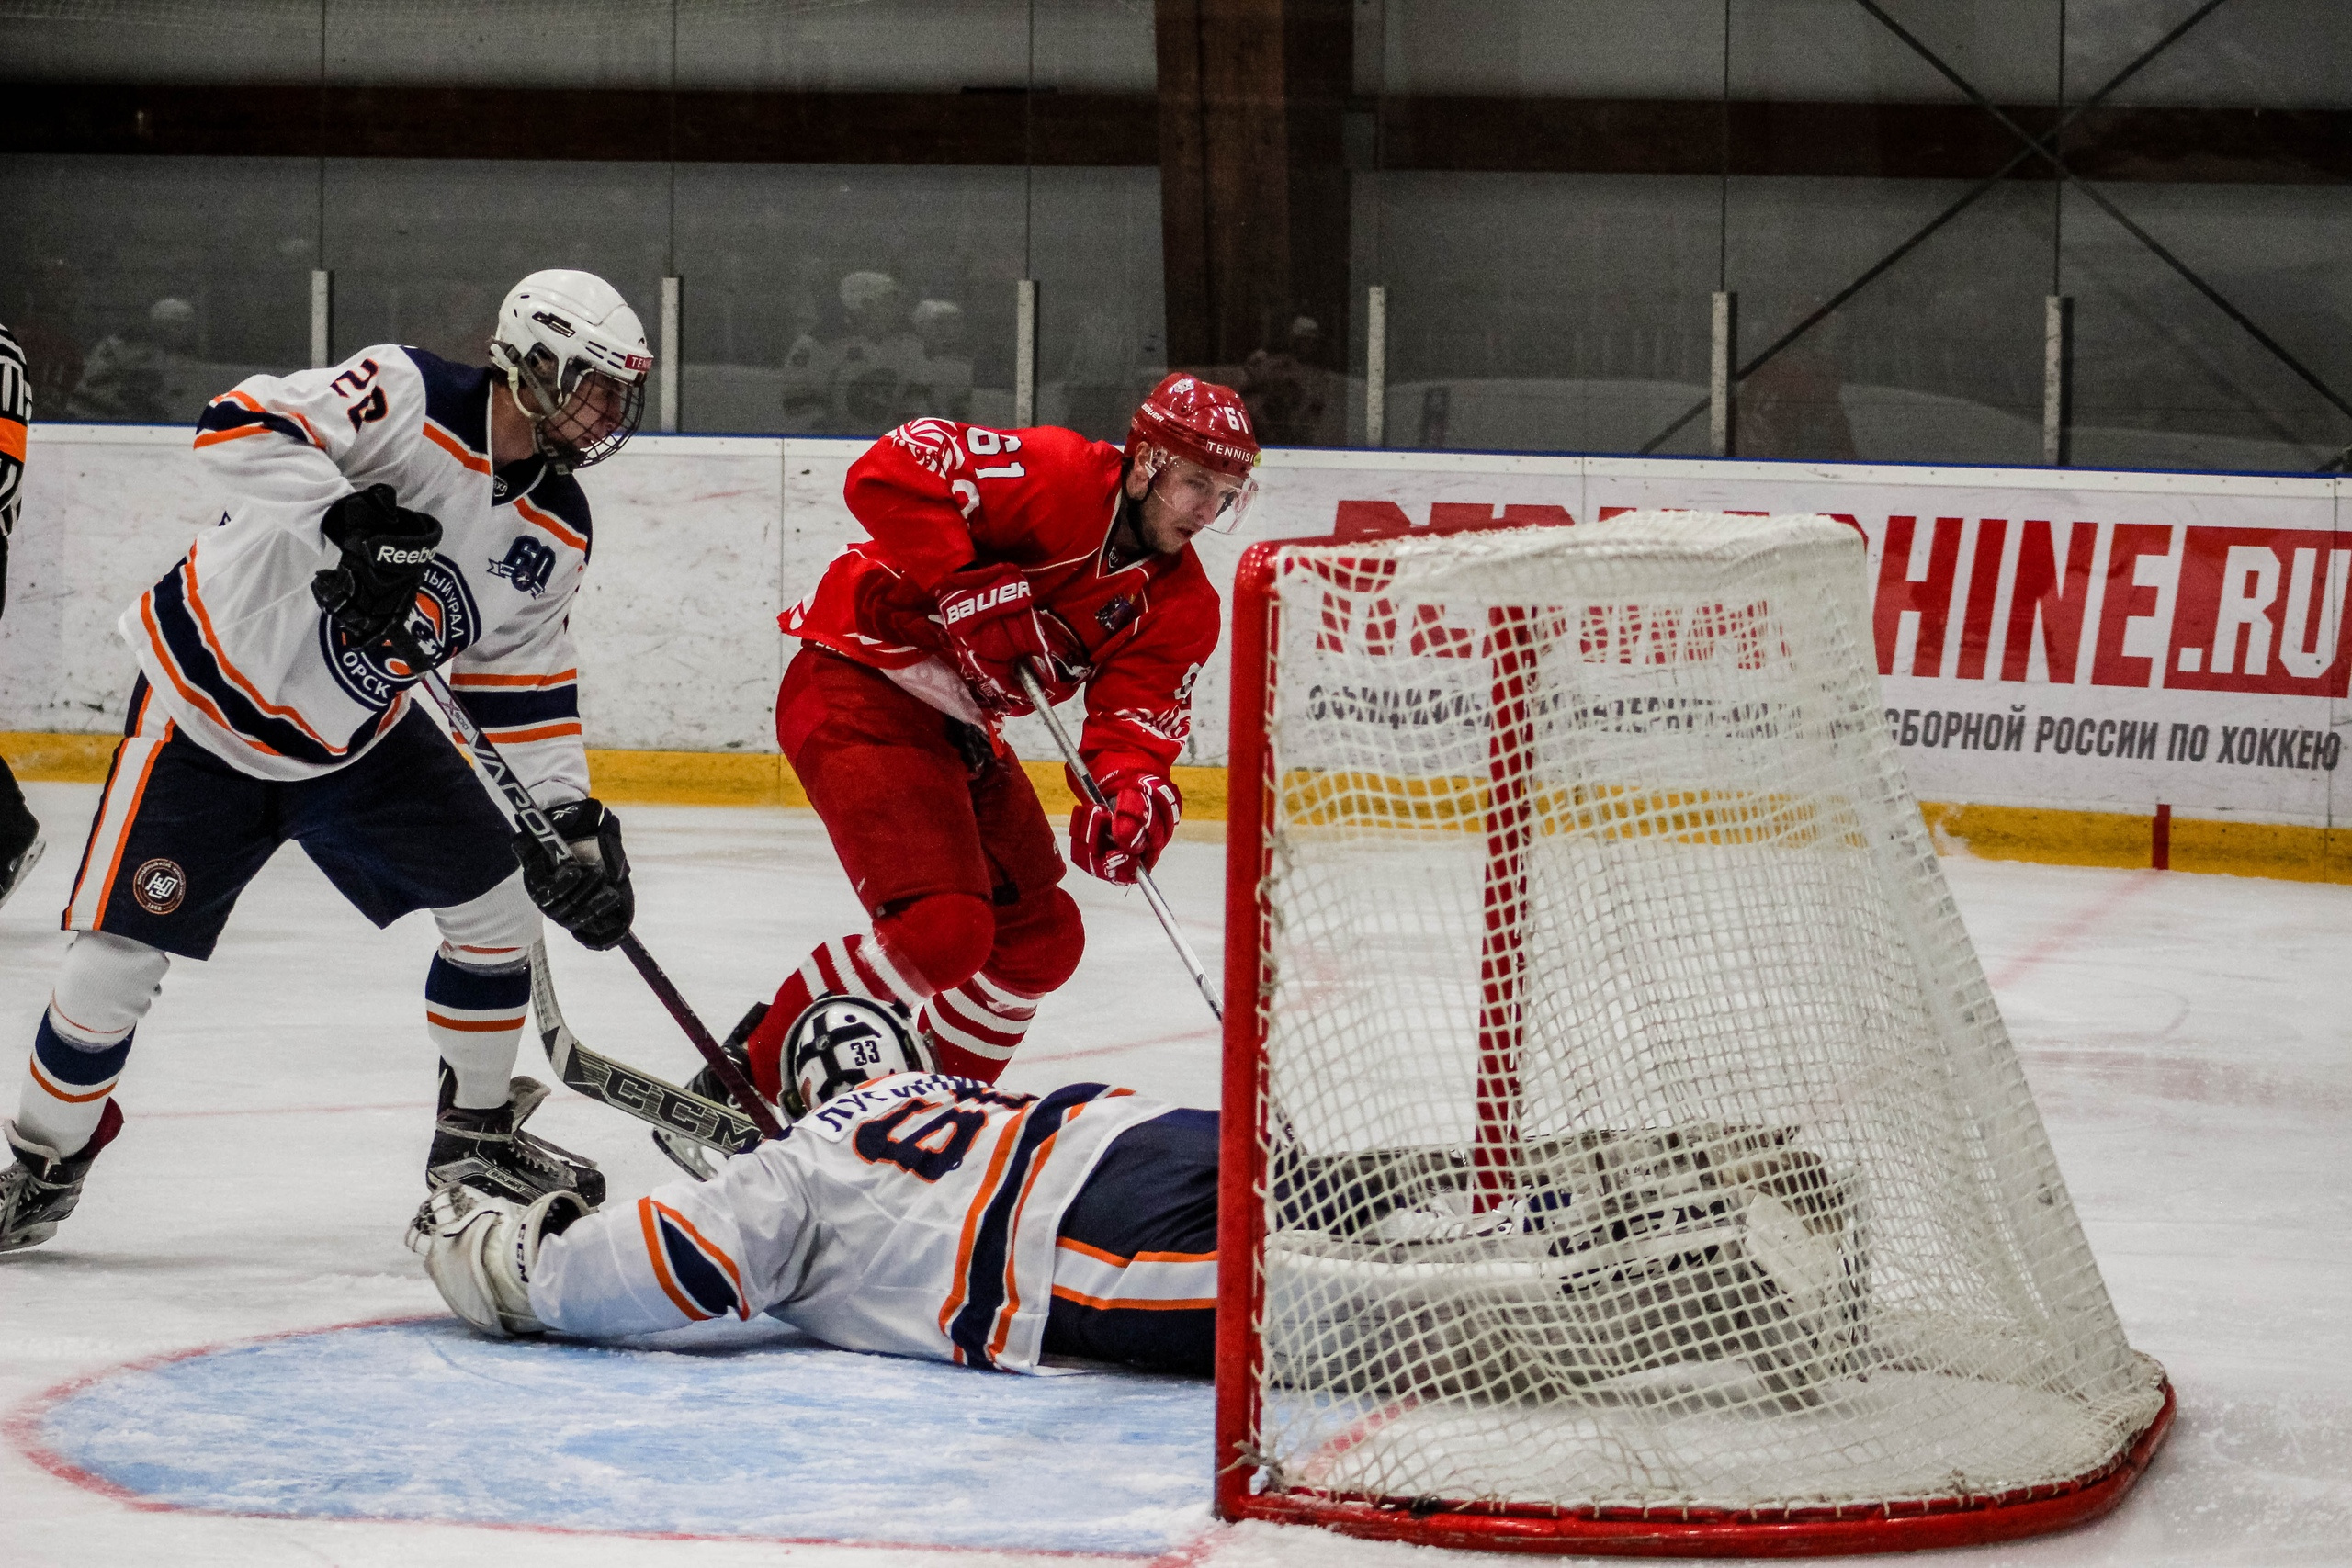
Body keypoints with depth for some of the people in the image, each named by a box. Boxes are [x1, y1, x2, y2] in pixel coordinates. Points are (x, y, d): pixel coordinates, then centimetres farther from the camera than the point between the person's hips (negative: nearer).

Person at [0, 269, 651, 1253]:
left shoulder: (557, 532, -2)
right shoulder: (406, 397, -24)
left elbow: (525, 681, 5)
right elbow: (239, 430, -35)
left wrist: (570, 818, -6)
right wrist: (348, 519, -47)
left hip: (359, 735, 7)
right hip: (209, 707, -7)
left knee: (499, 895, 3)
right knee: (117, 958, -8)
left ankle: (477, 1135, 23)